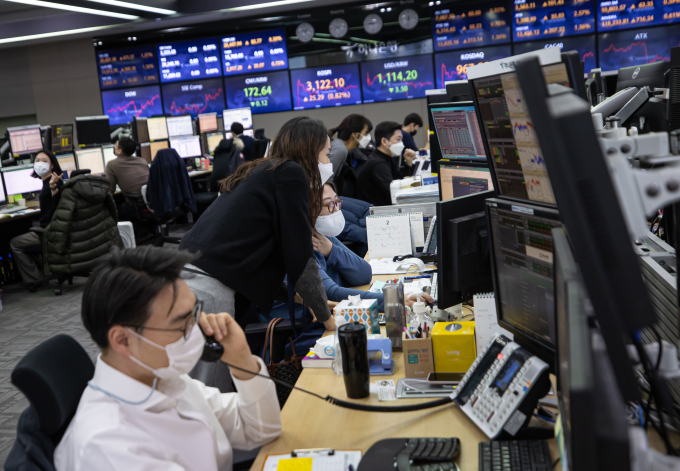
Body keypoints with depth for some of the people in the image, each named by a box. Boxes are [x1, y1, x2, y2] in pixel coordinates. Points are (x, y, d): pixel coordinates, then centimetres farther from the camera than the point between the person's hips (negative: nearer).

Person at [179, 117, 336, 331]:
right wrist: (327, 318, 3)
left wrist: (292, 295, 24)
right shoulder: (290, 173, -5)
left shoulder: (263, 171, 20)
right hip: (207, 287, -9)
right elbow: (300, 256, -7)